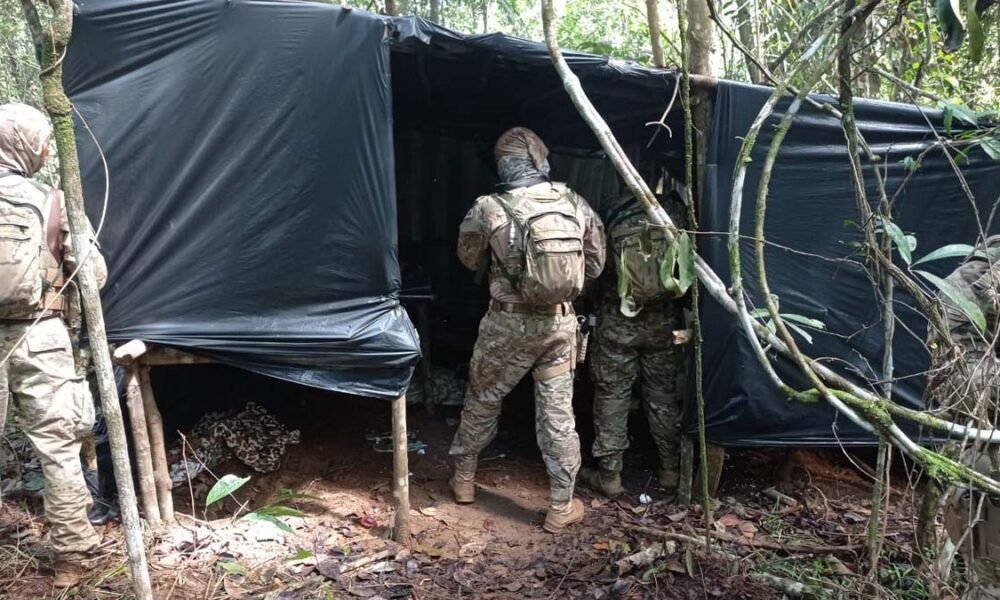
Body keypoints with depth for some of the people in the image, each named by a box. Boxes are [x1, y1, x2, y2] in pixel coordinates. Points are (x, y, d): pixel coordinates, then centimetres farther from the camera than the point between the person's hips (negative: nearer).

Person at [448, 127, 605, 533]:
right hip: (560, 322, 2)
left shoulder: (489, 209, -12)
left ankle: (464, 477, 35)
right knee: (558, 411, 9)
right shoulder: (574, 203, -3)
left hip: (509, 323, -2)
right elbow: (595, 265, 6)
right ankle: (561, 507, 18)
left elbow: (470, 259, 5)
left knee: (482, 399, 18)